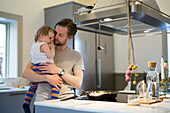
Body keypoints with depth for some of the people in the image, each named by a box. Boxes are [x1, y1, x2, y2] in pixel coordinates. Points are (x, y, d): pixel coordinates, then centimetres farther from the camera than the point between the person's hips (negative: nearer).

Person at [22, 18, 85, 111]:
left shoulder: (76, 56, 8)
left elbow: (78, 84, -1)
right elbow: (25, 73, 0)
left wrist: (59, 71, -13)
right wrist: (47, 77, -16)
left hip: (65, 98, -1)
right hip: (43, 98, 1)